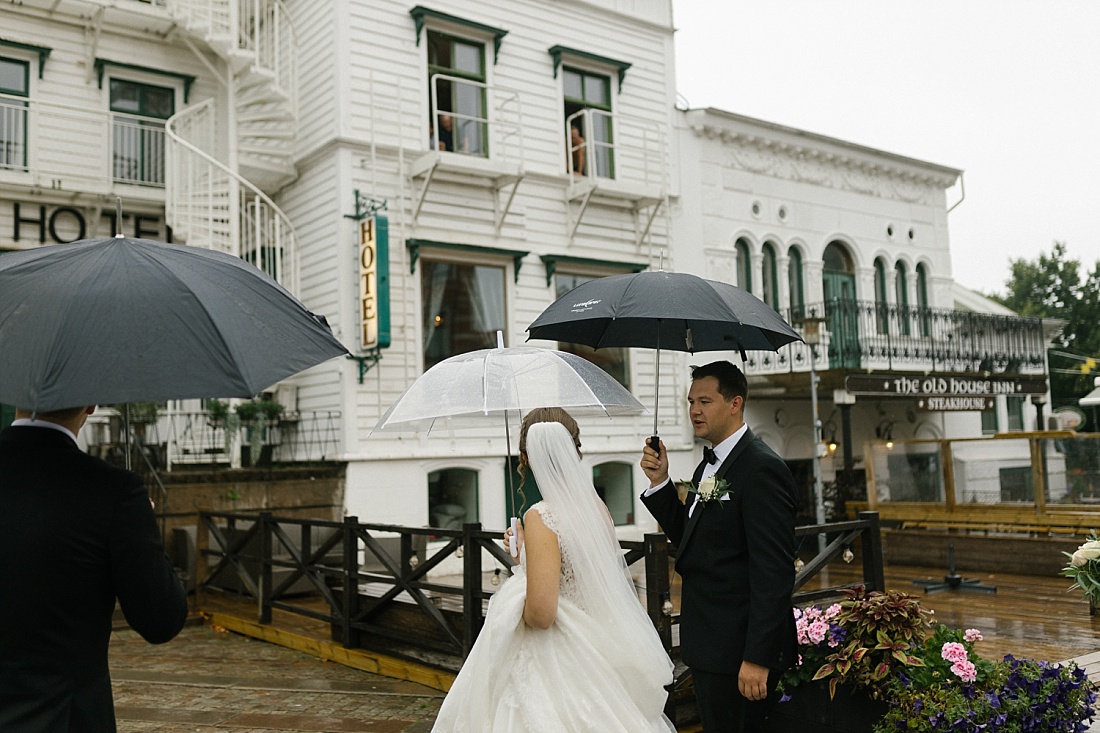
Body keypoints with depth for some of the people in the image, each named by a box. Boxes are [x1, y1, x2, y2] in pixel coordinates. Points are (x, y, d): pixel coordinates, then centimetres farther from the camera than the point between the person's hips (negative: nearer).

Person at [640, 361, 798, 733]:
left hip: (738, 649, -9)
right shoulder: (708, 466, 12)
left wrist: (757, 659, -24)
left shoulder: (762, 468, -18)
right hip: (709, 646, 10)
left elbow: (774, 572, -22)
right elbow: (690, 540, 15)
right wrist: (660, 483, 2)